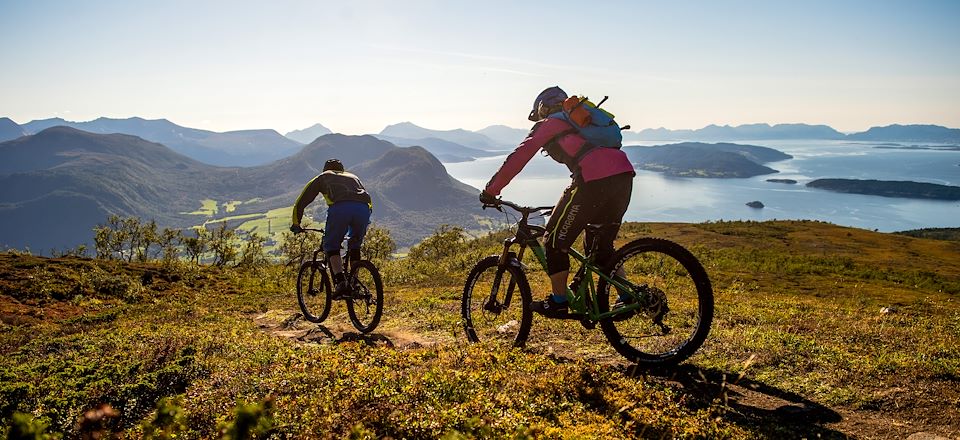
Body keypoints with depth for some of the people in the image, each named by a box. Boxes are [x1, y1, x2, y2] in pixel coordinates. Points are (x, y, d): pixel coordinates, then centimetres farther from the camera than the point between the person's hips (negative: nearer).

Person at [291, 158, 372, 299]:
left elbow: (301, 202, 33)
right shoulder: (353, 177, 41)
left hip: (340, 208, -3)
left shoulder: (322, 177, 33)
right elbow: (368, 201, 42)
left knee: (331, 246, 12)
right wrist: (361, 227, 51)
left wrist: (296, 224, 44)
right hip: (363, 208, 3)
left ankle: (341, 283, -7)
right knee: (355, 246, 25)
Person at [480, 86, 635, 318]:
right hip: (624, 175, 8)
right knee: (601, 244, 22)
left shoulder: (547, 125, 15)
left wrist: (490, 191, 13)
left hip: (596, 180, -8)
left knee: (556, 240, 6)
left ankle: (558, 302, 13)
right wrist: (570, 200, 47)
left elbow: (517, 158, 7)